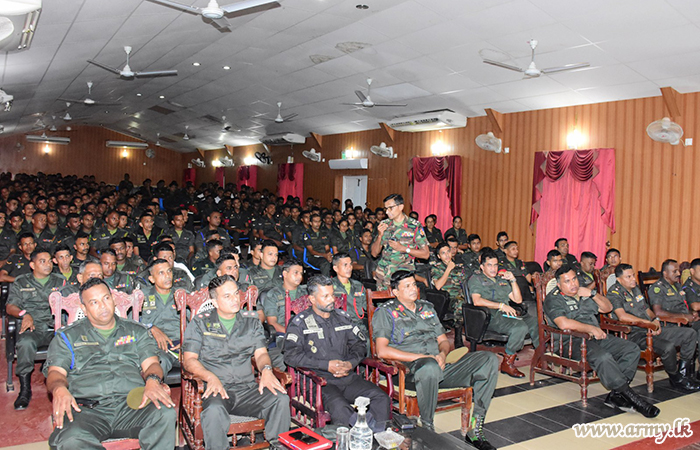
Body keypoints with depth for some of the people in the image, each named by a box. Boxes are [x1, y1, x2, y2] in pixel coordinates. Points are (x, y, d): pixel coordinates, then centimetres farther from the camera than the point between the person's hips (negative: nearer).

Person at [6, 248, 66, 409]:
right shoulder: (21, 282, 19)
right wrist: (24, 314, -9)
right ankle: (25, 389, -25)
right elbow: (10, 307, 11)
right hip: (33, 328, 0)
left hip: (56, 326, 0)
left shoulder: (60, 281, 21)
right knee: (25, 343, -35)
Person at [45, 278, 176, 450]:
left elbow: (151, 363, 14)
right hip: (87, 408, -1)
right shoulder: (68, 337, 21)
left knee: (166, 414, -32)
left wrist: (152, 380, -12)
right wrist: (59, 389, -15)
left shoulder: (136, 331, 24)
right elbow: (55, 372, 10)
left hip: (131, 405, 1)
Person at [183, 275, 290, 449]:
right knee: (214, 410, -37)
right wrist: (211, 377, -18)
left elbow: (261, 353, 13)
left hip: (248, 387, 3)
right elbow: (189, 360, 1)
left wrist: (266, 370, -12)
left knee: (281, 399, -24)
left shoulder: (251, 320, 16)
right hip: (217, 388, -2)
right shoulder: (200, 323, 8)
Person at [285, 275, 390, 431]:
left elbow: (360, 343, 21)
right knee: (340, 407, -35)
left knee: (381, 398, -18)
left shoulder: (342, 317, 18)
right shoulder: (300, 323, 2)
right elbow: (291, 356, -8)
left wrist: (351, 363, -1)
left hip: (348, 377, 5)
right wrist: (327, 365, -13)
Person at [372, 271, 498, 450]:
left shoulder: (427, 308, 25)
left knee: (490, 359, -11)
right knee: (430, 367, -43)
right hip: (411, 370, -6)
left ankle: (475, 429, -11)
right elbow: (382, 350, -9)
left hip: (441, 367, 6)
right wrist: (420, 357, -15)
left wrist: (443, 353, -1)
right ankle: (426, 429, -21)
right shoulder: (386, 312, 5)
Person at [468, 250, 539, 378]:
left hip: (508, 314, 7)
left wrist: (513, 280, 8)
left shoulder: (502, 280, 28)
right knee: (520, 327, -31)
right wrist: (501, 306, -14)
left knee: (537, 322, -17)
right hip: (492, 316, -6)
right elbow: (477, 301, -10)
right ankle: (507, 363, -18)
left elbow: (518, 300, 21)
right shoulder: (476, 279, 8)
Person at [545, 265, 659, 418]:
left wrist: (593, 294, 4)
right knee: (603, 357, -34)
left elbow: (607, 308, 22)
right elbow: (564, 324, -19)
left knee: (632, 349, -10)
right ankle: (629, 395, -22)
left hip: (596, 337, 8)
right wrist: (591, 329, -13)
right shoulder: (553, 299, -3)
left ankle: (616, 395, -19)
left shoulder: (583, 294, 21)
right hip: (573, 341, -8)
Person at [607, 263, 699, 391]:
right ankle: (676, 379, -3)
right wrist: (648, 322, -18)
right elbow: (622, 316, -25)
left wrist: (655, 320, 4)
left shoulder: (636, 289, 18)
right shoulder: (614, 293, -11)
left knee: (689, 333, 3)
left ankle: (683, 371, 11)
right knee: (668, 347, -31)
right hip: (634, 334, -9)